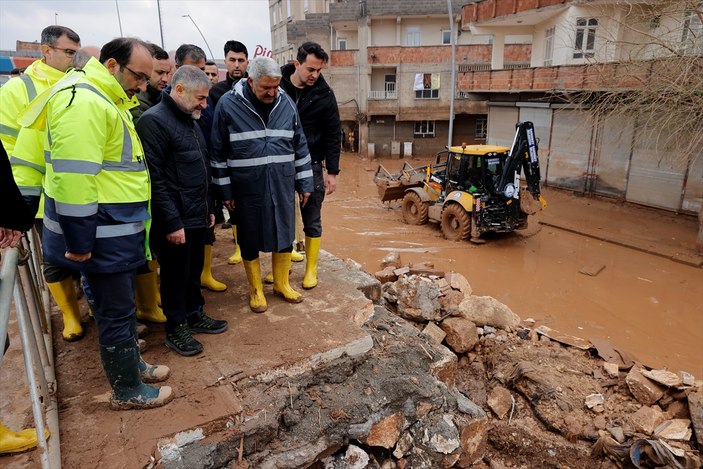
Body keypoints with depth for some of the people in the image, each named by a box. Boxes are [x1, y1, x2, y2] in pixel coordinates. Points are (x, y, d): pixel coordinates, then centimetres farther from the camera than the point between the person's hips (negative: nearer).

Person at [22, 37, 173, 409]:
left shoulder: (104, 101, 16)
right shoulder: (83, 102, -19)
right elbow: (73, 179, -25)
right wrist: (79, 242, -21)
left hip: (118, 231, 10)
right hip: (101, 235, -10)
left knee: (123, 305, 22)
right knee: (117, 311, 4)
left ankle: (131, 363, 40)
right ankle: (127, 390, 21)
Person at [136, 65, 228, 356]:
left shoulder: (190, 121, 14)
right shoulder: (154, 121, -15)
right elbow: (155, 179, -20)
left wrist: (208, 208, 18)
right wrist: (172, 222, -20)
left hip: (197, 217, 8)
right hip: (175, 222, -8)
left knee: (194, 270, 19)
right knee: (175, 275, 6)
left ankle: (195, 315, 35)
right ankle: (176, 328, 22)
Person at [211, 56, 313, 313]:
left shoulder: (286, 103, 2)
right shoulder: (228, 105, -7)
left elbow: (300, 146, 8)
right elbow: (218, 152, -2)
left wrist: (304, 183, 8)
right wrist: (225, 190, -3)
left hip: (282, 185, 3)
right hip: (246, 188, -3)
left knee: (285, 236, 12)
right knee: (250, 241, 9)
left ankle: (281, 283, 33)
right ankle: (256, 289, 29)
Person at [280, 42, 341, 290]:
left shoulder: (324, 95, -6)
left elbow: (333, 136, -2)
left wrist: (332, 172, -6)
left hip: (311, 167, -2)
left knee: (312, 221, 6)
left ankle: (311, 269, 20)